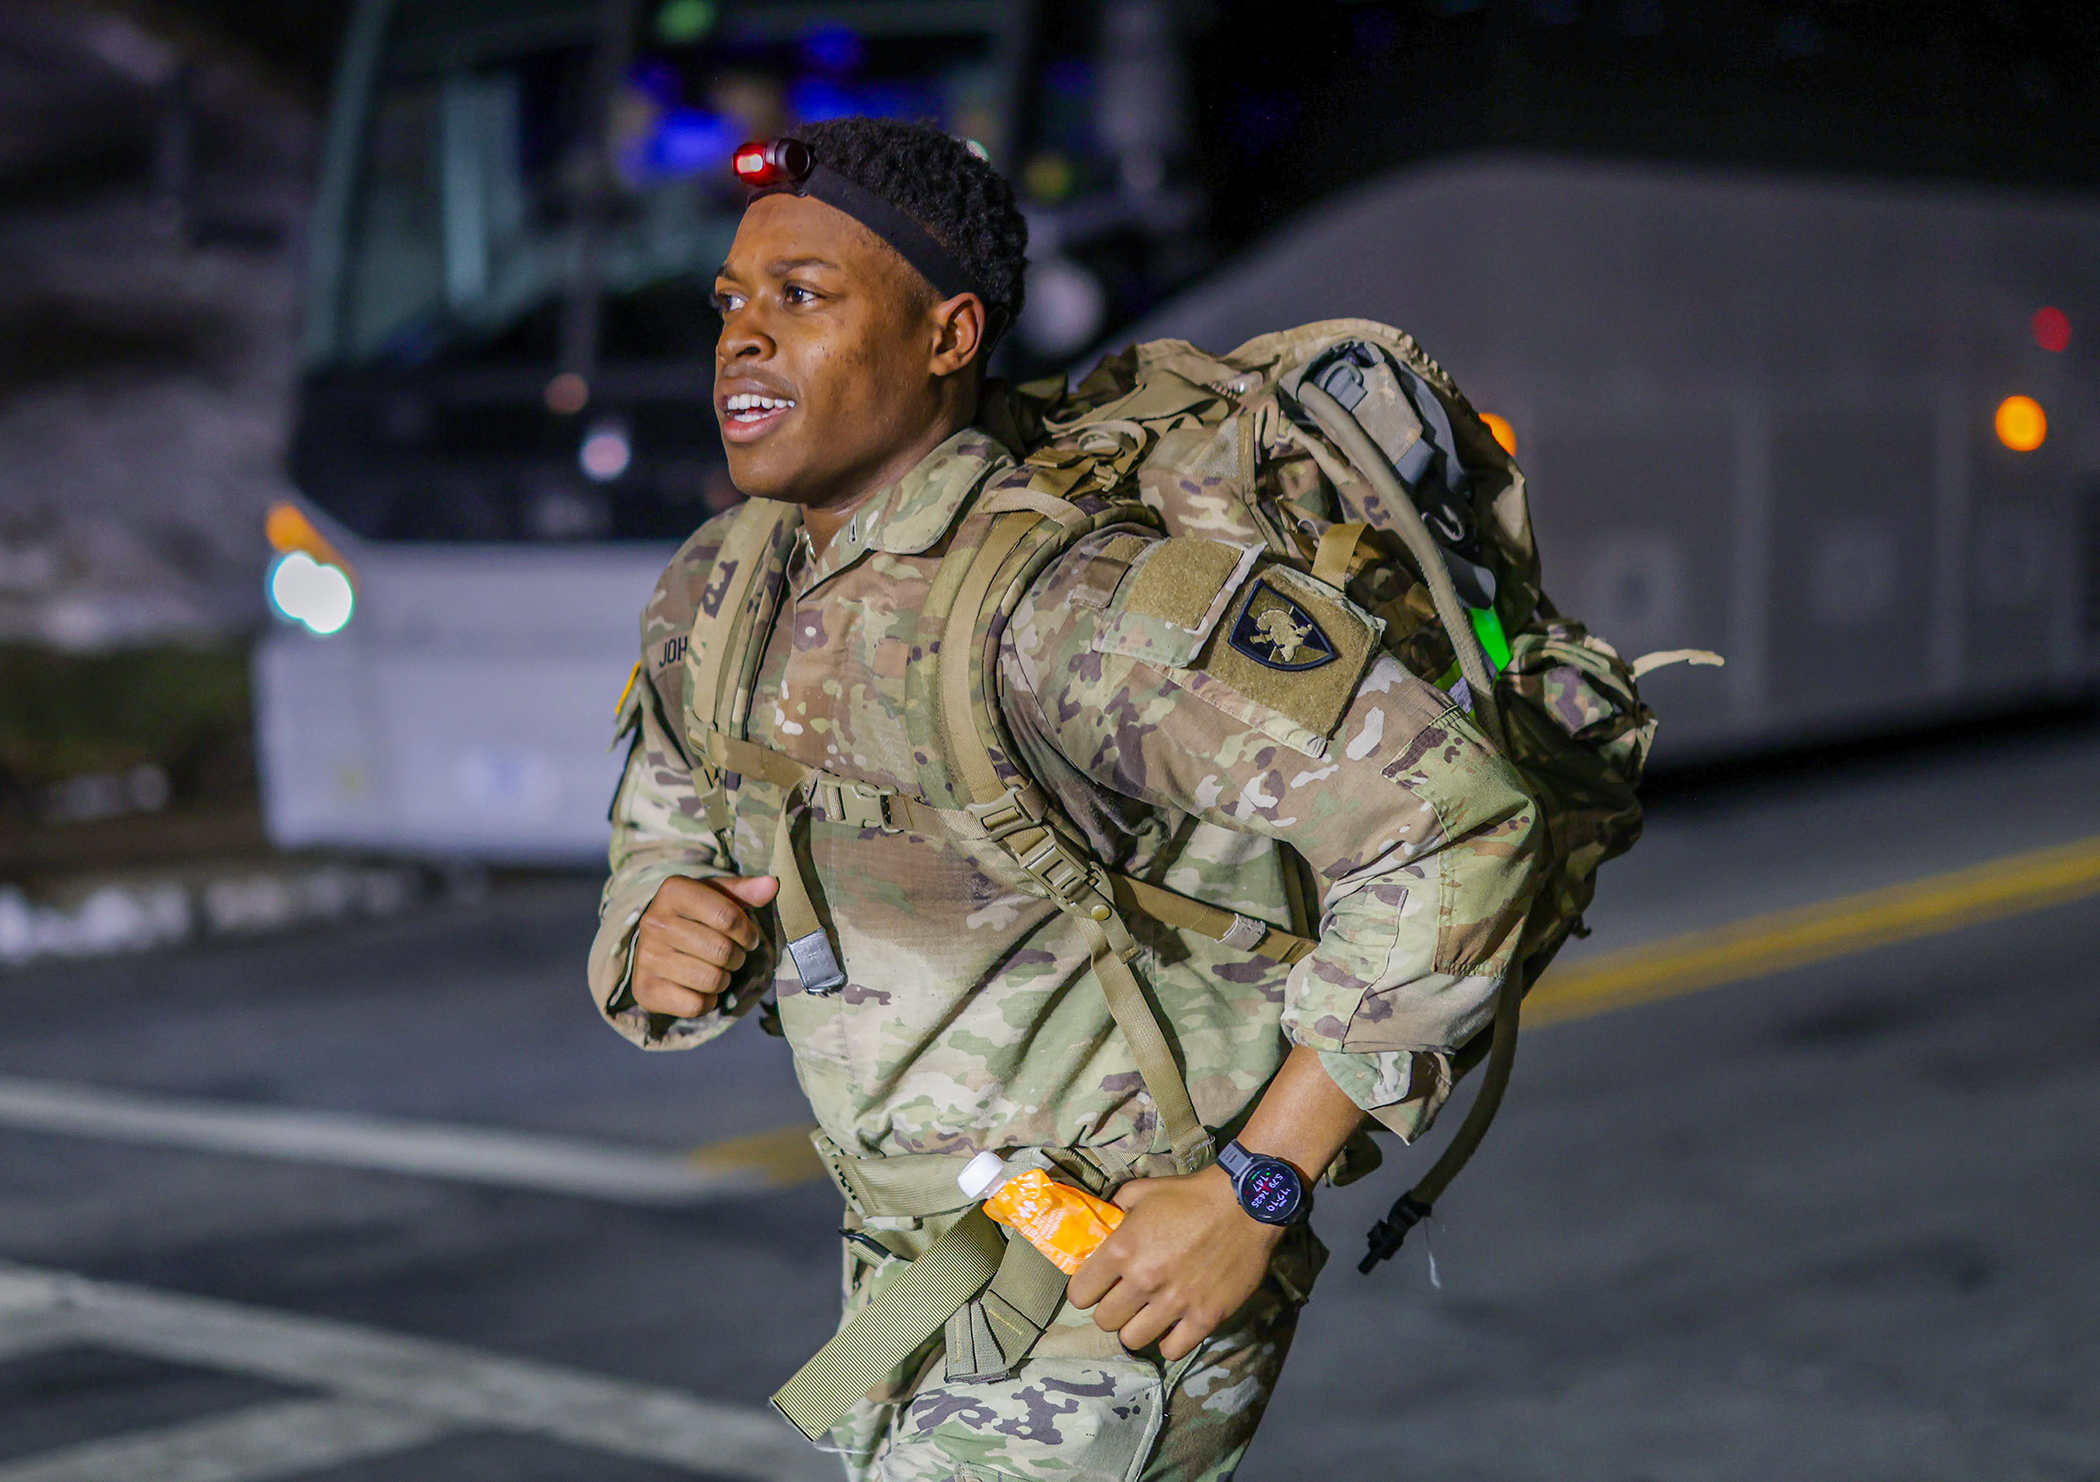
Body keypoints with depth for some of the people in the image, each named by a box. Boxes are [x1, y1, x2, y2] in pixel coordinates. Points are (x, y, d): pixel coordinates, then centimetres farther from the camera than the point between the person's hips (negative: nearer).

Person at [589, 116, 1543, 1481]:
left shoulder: (1076, 601, -24)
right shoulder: (715, 598, 2)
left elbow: (1458, 824, -27)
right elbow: (659, 860, 15)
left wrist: (1251, 1199, -23)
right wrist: (659, 943, -11)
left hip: (1127, 1291, -9)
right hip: (913, 1283, 9)